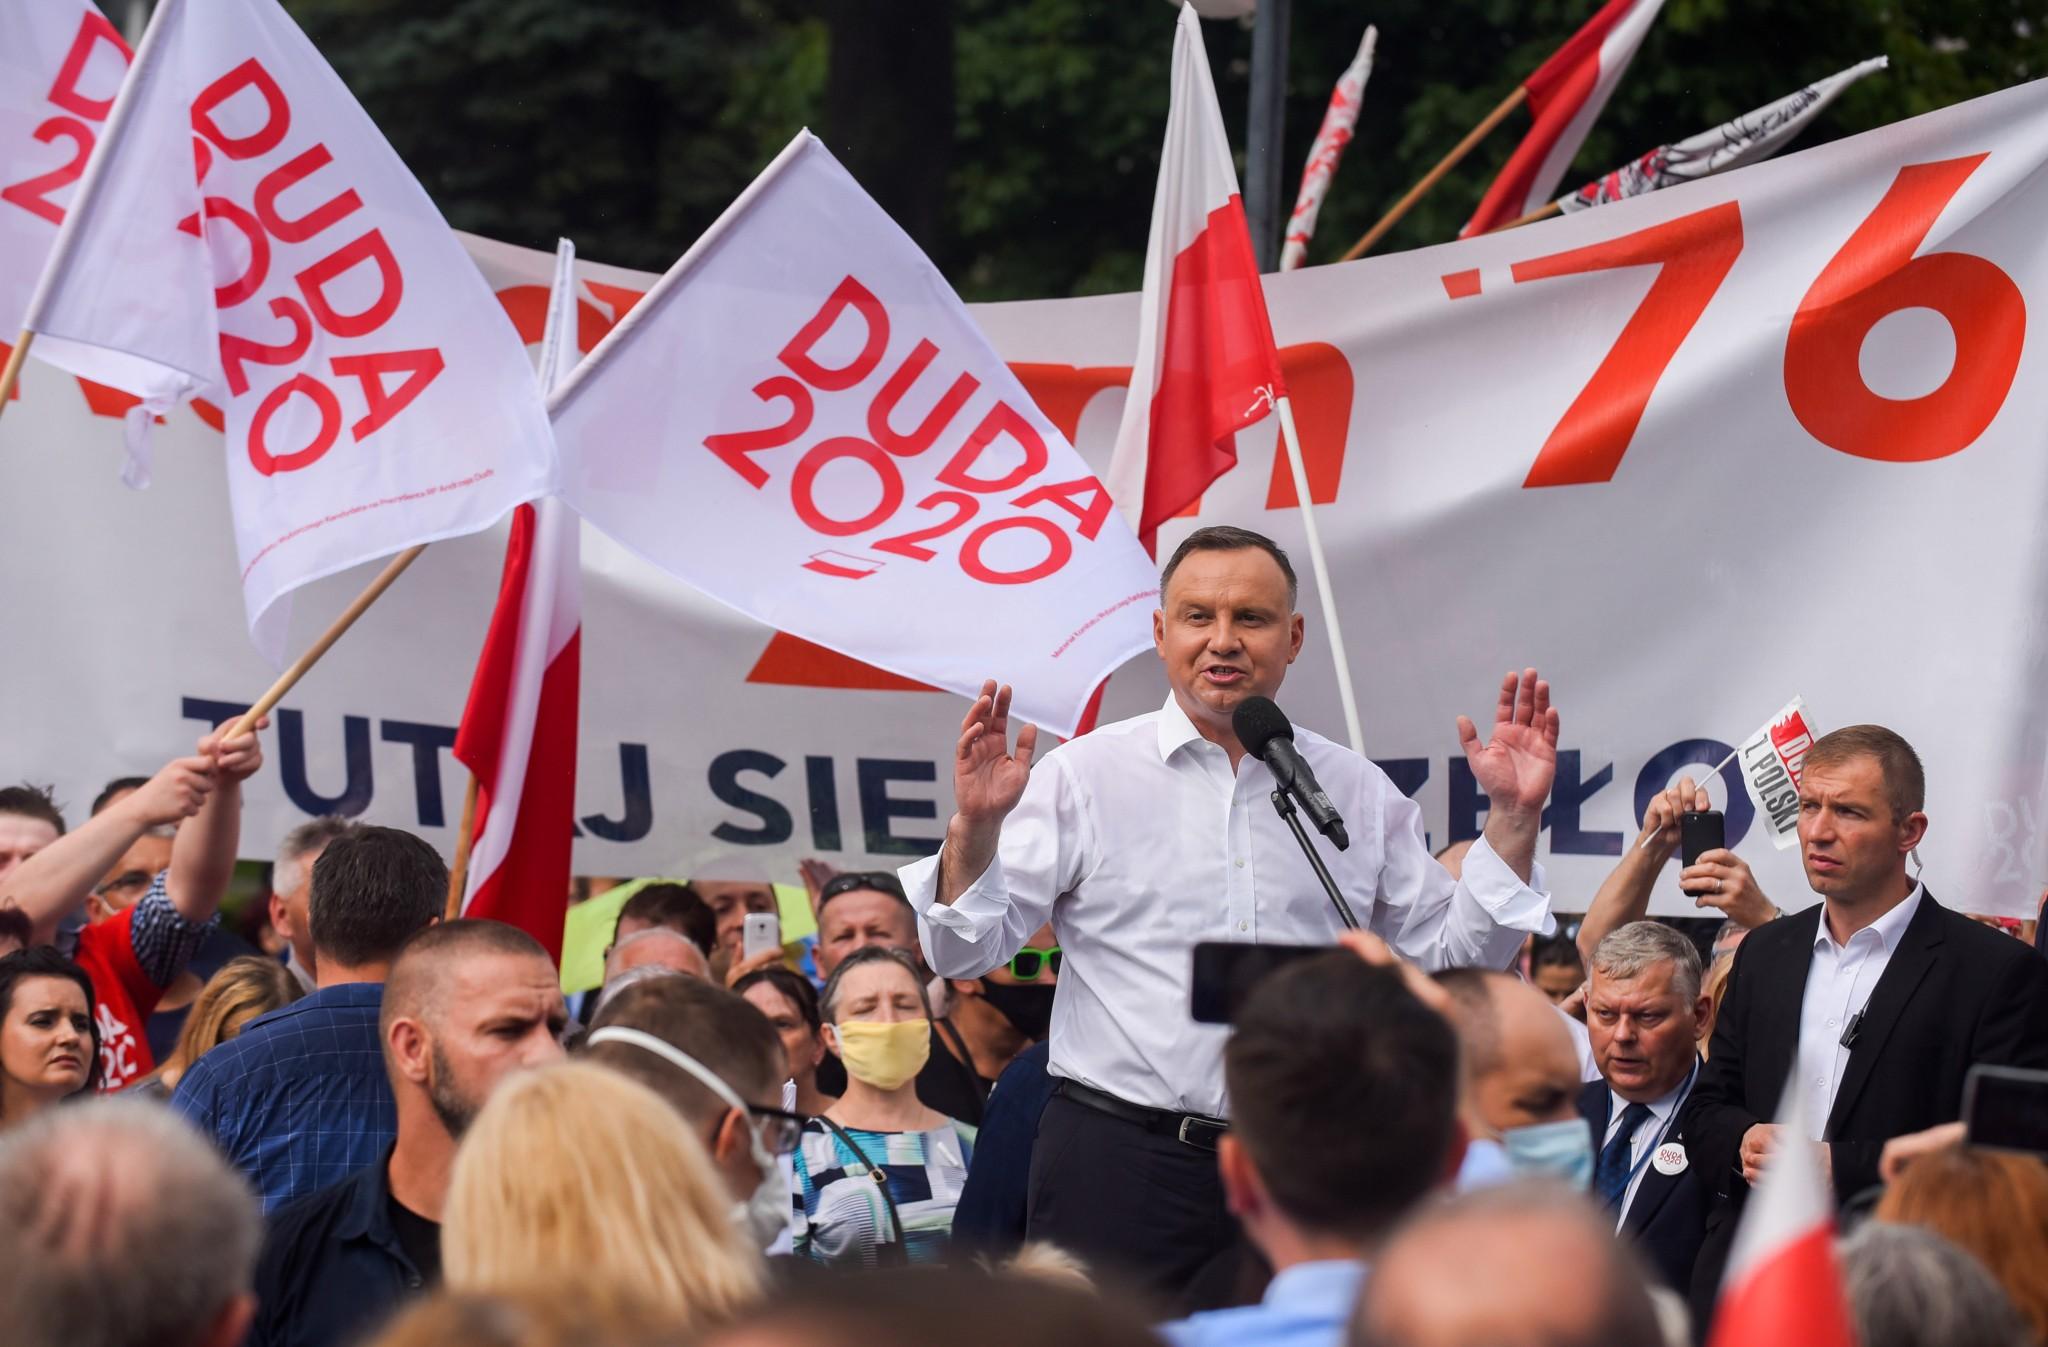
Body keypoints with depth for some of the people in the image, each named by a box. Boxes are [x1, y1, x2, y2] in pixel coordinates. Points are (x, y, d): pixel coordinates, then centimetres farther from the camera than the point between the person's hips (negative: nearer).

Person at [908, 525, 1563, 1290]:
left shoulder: (1357, 792, 11)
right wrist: (975, 827, -19)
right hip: (1118, 1162, -2)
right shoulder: (1084, 776, 2)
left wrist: (1512, 821, 3)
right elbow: (964, 953, -1)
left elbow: (1452, 957, 13)